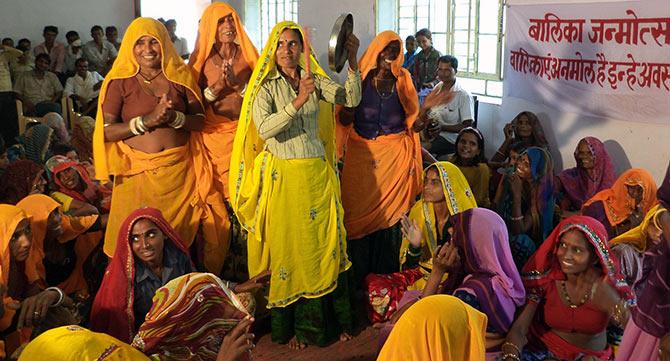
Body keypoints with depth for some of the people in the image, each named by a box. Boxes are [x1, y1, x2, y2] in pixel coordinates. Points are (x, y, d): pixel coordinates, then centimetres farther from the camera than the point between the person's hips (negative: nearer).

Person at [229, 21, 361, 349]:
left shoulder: (315, 80, 8)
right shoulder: (266, 86, -2)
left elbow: (351, 99, -5)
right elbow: (264, 128, -17)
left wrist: (352, 61, -18)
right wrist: (298, 101, -25)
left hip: (317, 173, 3)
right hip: (282, 176, -3)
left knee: (325, 245, 7)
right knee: (287, 249, 4)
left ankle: (330, 321, 21)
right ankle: (289, 326, 18)